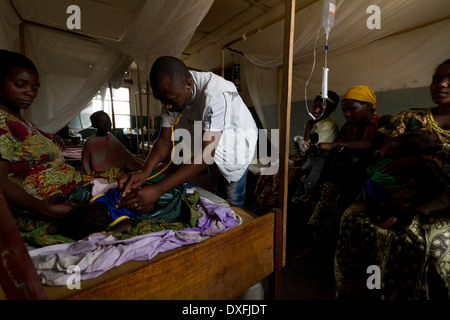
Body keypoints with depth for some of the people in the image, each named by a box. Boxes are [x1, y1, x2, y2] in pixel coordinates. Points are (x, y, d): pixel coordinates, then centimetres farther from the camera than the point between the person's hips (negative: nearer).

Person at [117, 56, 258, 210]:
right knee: (216, 194, 20)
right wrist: (144, 171, -31)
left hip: (236, 140, -5)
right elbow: (165, 139, -13)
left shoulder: (215, 94, -39)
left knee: (232, 201, -1)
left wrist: (158, 189, -45)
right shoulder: (171, 94, -17)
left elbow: (205, 154, -42)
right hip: (209, 145, 6)